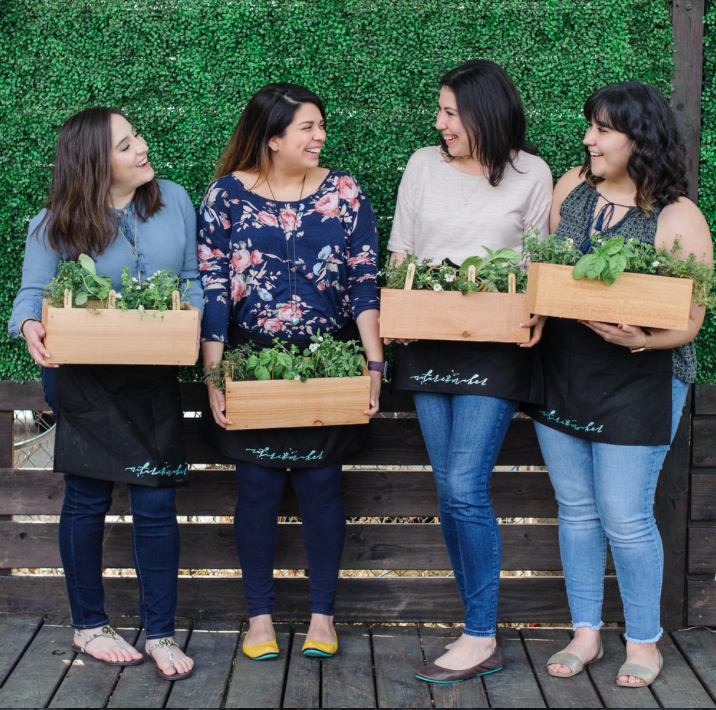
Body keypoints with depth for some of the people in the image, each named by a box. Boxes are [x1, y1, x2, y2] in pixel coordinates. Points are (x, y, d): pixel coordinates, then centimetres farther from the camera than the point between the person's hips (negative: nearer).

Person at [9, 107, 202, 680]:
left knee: (157, 506, 1)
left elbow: (194, 278, 9)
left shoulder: (174, 201, 1)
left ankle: (161, 634, 15)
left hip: (155, 380, 2)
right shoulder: (55, 227, -7)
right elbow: (33, 294, -2)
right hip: (88, 381, -2)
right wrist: (31, 325, -25)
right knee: (87, 503, 10)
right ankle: (88, 626, 28)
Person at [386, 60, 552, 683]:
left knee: (465, 488, -12)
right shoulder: (424, 164, 10)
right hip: (428, 341, 4)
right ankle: (481, 629, 17)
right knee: (450, 492, 6)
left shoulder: (531, 173, 2)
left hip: (495, 346, -4)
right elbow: (400, 247, 14)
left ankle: (481, 640, -1)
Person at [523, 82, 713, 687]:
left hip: (639, 383, -5)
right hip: (560, 375, 5)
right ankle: (586, 632, 28)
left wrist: (640, 339, -30)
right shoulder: (571, 188, 4)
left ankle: (644, 641, 20)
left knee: (626, 519, 0)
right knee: (576, 510, 13)